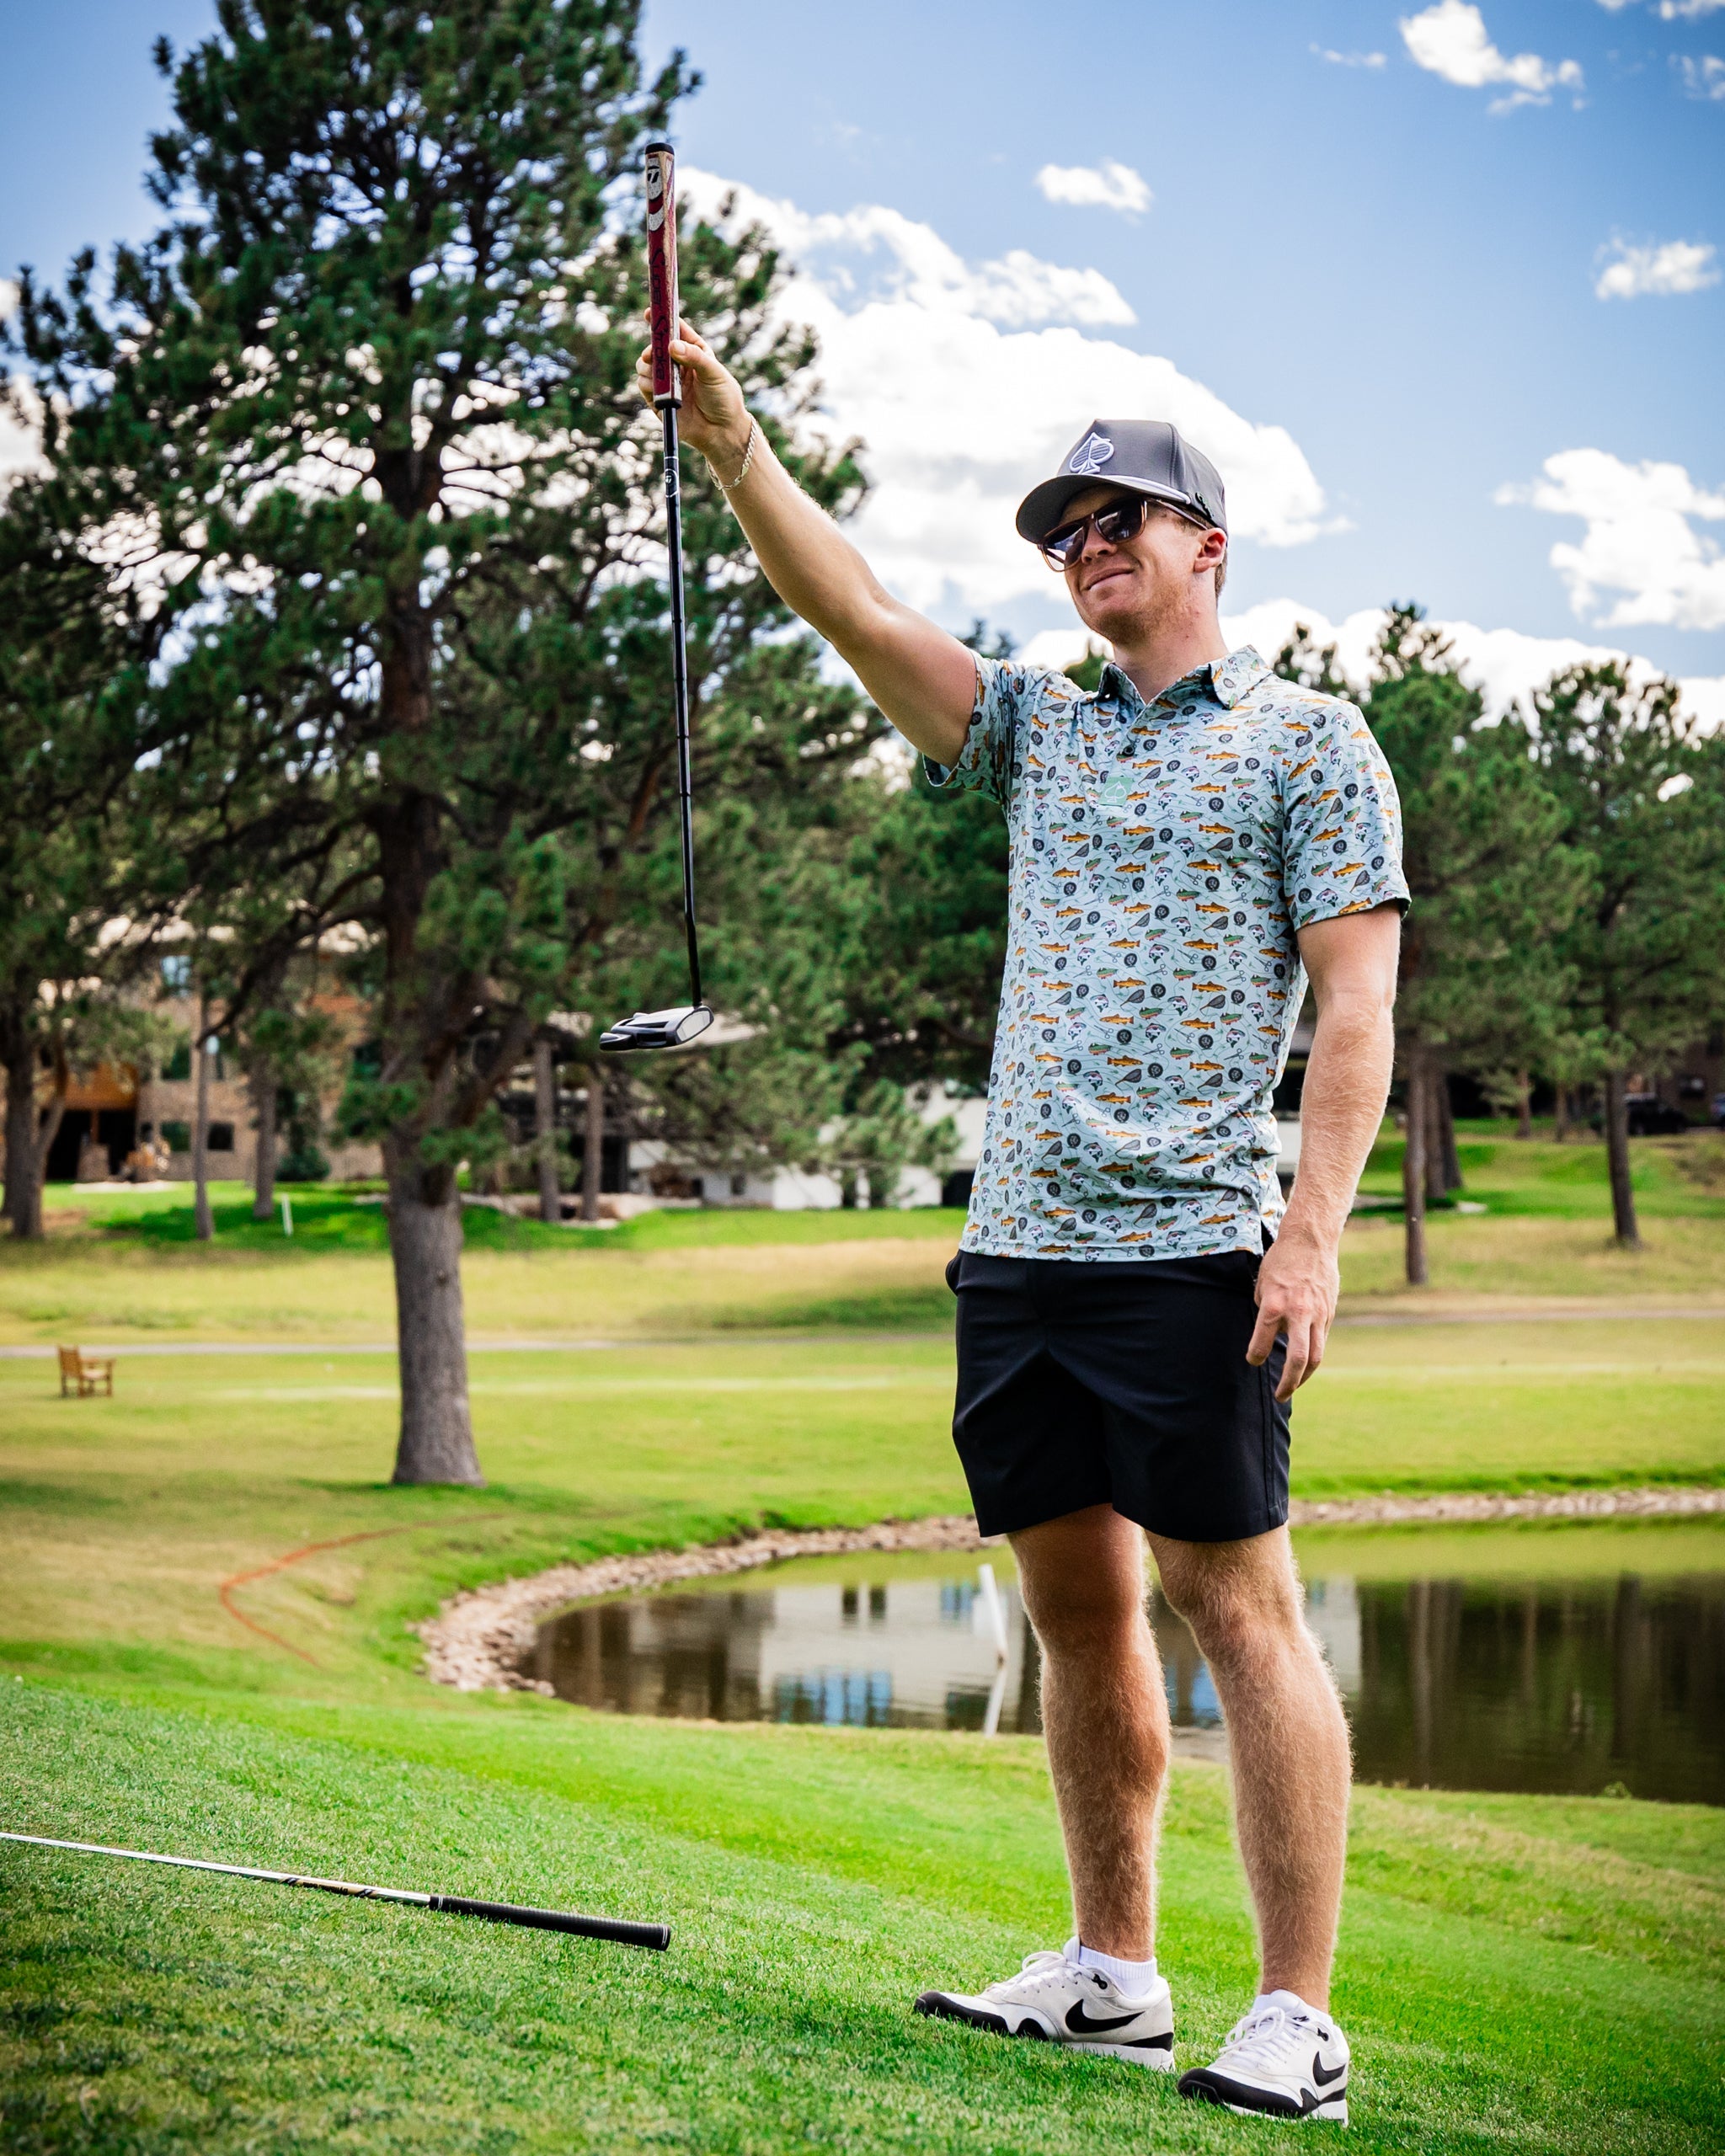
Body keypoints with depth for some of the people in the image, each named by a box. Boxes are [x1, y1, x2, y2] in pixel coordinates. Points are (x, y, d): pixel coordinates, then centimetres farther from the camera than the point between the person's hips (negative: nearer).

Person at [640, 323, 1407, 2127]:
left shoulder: (1307, 741, 2)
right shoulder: (1037, 728, 19)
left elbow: (1356, 1001, -5)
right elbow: (851, 610, 11)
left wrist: (1312, 1233, -14)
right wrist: (731, 444, -2)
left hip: (1189, 1244, -6)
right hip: (1015, 1239, 6)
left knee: (1236, 1606, -7)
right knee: (1076, 1607, 9)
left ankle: (1298, 2018, -3)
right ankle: (1113, 1971, 19)